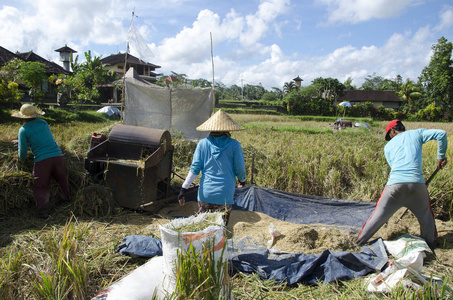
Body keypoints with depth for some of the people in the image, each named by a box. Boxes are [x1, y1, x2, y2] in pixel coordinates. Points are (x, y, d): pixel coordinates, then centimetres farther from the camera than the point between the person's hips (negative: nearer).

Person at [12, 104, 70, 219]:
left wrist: (22, 161, 21)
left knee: (40, 187, 4)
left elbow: (23, 150, 1)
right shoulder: (43, 123, 13)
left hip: (42, 160, -4)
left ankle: (43, 208, -10)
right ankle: (67, 199, 29)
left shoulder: (23, 130, 0)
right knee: (62, 180, 21)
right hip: (57, 156, 4)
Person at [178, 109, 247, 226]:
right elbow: (240, 168, 0)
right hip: (225, 195, -1)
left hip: (205, 194, 1)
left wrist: (183, 189, 1)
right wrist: (242, 181, 21)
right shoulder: (234, 144, -4)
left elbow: (194, 168, -3)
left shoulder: (203, 143, -1)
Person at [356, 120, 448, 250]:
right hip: (417, 182, 0)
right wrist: (441, 156, 15)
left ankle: (359, 241, 17)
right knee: (425, 214, 24)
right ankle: (431, 243, 38)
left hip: (395, 183, 0)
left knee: (379, 215, 10)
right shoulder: (416, 133, 18)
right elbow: (441, 134, 6)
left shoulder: (388, 146, 21)